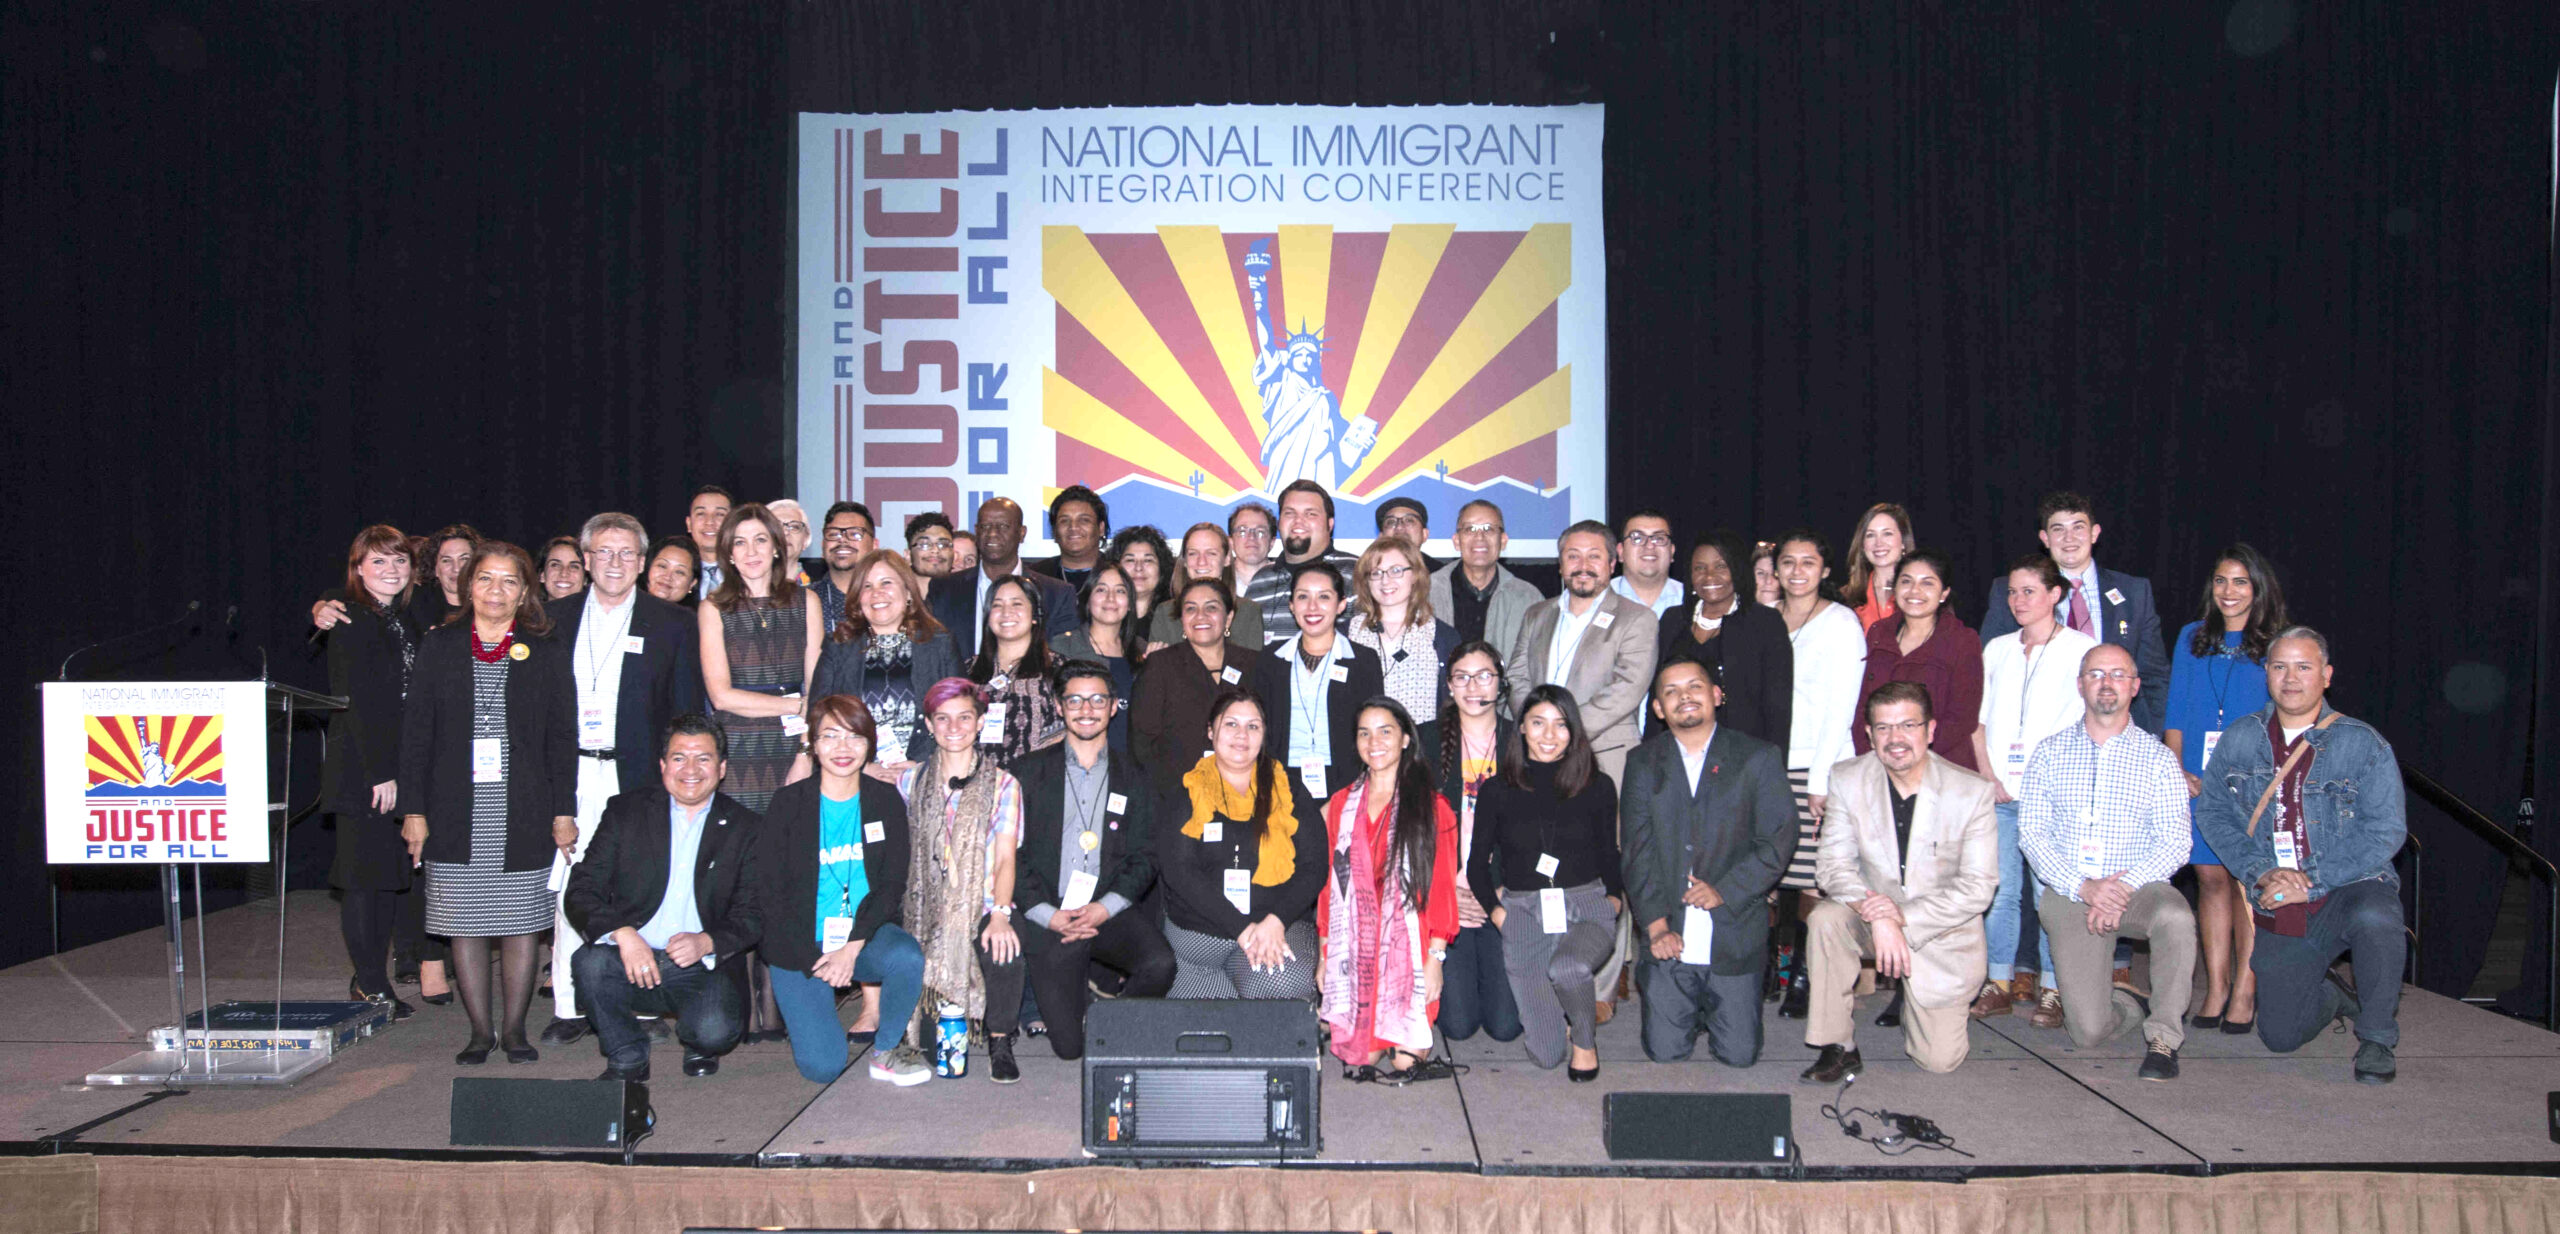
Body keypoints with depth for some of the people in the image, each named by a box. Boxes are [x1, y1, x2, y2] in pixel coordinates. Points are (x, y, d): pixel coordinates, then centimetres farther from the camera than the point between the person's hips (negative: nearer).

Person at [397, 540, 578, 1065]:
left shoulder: (545, 655, 5)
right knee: (464, 923, 3)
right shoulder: (438, 647, 7)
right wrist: (413, 809, -2)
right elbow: (415, 731, 5)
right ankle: (480, 1029, 14)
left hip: (523, 815, -1)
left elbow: (562, 738, 4)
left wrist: (563, 811, -1)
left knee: (521, 923, 3)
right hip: (457, 816, 1)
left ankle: (514, 1027, 14)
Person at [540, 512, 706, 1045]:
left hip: (636, 776, -2)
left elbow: (687, 711, 4)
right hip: (569, 773, 2)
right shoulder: (554, 617, 11)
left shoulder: (672, 624, 5)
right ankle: (570, 1007, 10)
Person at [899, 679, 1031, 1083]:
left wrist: (1000, 914, -19)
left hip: (983, 908, -1)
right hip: (927, 909, 2)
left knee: (1005, 951, -34)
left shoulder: (1002, 784, 6)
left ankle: (1000, 1041, -9)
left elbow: (1005, 857, -4)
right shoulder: (911, 781, 13)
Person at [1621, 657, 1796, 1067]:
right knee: (1665, 1052, 0)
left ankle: (1713, 1008, 31)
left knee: (1739, 1055, 0)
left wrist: (1725, 891, -14)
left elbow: (1779, 838, -4)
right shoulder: (1643, 763, 6)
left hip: (1735, 937, -1)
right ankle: (1693, 1010, 32)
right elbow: (1637, 850, 1)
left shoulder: (1757, 757, 1)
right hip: (1669, 938, 1)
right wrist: (1656, 925, -9)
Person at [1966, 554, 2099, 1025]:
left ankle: (2052, 989, 6)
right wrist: (1988, 778, 2)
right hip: (1999, 791, 4)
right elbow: (1978, 721, 14)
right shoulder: (1996, 650, 15)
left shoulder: (2082, 649, 3)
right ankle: (1999, 985, 11)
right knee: (1999, 890, 3)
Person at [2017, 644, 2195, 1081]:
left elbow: (2175, 844, -2)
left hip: (2138, 887, 0)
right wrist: (2083, 887, -15)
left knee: (2176, 917, -38)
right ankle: (2135, 1006, 26)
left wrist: (2126, 886, -18)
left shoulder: (2158, 758, 7)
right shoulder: (2050, 753, 8)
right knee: (2088, 1030, -12)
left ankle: (2163, 1036, -17)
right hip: (2068, 894, 0)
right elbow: (2032, 834, 1)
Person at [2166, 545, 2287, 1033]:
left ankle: (2244, 991, 5)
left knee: (2246, 881, -2)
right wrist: (2177, 771, 1)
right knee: (2210, 879, 5)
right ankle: (2216, 986, 11)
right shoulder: (2192, 638, 11)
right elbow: (2175, 713, 12)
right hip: (2197, 784, 3)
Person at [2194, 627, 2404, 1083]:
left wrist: (2310, 882, -20)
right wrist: (2262, 873, -12)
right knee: (2280, 1035, 2)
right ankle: (2334, 994, 39)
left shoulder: (2364, 744, -7)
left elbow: (2385, 831, -13)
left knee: (2375, 920, -39)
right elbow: (2211, 811, 2)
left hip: (2350, 890, -3)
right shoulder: (2240, 738, 3)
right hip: (2278, 913, 3)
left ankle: (2377, 1038, -13)